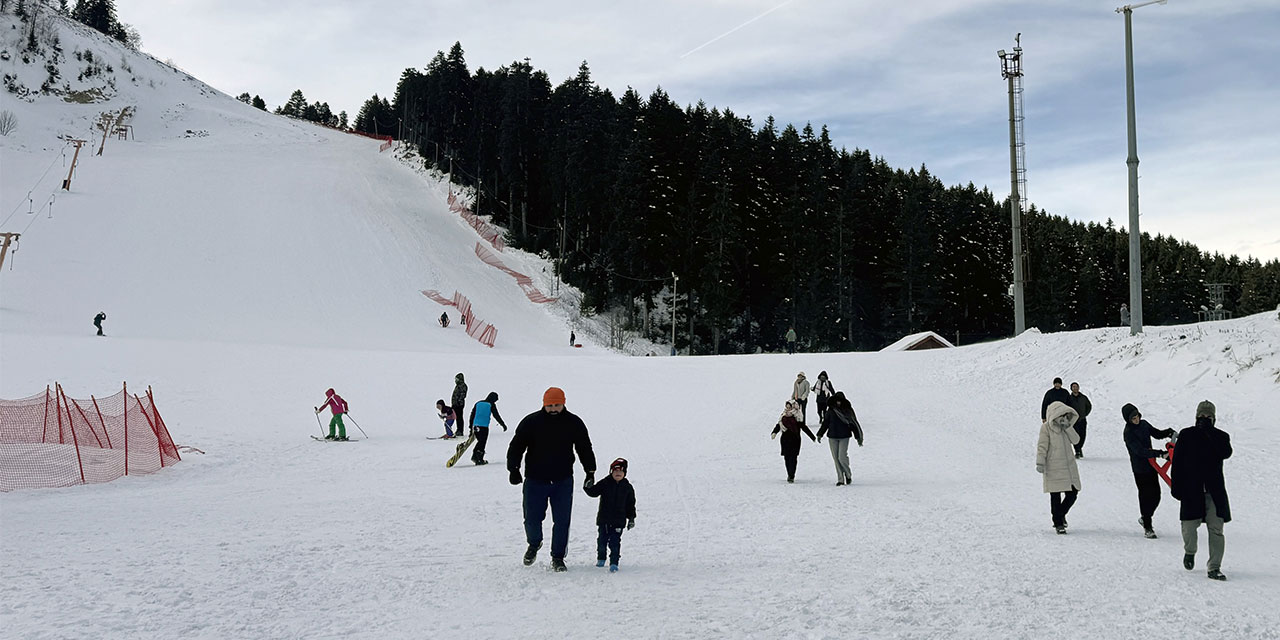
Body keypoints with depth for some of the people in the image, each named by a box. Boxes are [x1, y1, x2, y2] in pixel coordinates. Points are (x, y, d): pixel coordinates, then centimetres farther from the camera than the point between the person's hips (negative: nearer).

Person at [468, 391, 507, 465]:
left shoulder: (478, 403, 13)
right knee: (482, 442, 4)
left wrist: (471, 426, 18)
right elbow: (496, 416, 0)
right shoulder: (491, 405, 0)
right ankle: (479, 459, 4)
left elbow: (472, 415, 13)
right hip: (484, 427, -5)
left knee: (480, 441, 20)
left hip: (476, 425, 5)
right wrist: (503, 425, 8)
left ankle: (474, 456, 9)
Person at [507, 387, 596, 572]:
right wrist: (514, 469, -12)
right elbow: (516, 446, 0)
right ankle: (534, 544, 33)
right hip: (535, 480, -1)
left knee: (562, 521, -1)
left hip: (563, 482, 1)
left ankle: (558, 557, 14)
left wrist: (590, 472, 4)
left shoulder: (574, 423, 1)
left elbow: (585, 448, 11)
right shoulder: (531, 422, -4)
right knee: (532, 519, 2)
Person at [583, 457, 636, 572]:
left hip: (618, 521, -1)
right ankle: (600, 559, 31)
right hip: (603, 519, 1)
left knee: (615, 541, -7)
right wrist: (588, 487, -28)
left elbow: (630, 504, 10)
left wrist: (631, 518, 6)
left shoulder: (627, 487, 4)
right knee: (602, 540, 9)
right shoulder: (605, 483, 0)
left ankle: (614, 563, -3)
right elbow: (594, 492, -7)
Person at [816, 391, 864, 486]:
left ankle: (848, 475, 14)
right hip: (832, 437, 3)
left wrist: (858, 437, 4)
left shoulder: (847, 410, -1)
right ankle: (840, 480, 10)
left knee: (842, 457, -11)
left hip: (844, 436, -3)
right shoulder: (831, 410, 4)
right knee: (836, 458, 3)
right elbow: (826, 422, 13)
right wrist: (820, 434, 7)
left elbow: (854, 424, 4)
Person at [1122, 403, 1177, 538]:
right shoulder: (1129, 432, -18)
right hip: (1140, 469, -7)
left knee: (1156, 495, 12)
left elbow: (1157, 433, 18)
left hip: (1151, 465, 7)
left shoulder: (1143, 424, 4)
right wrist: (1159, 453, -31)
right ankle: (1147, 528, 7)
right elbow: (1139, 450, -25)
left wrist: (1169, 432, -2)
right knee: (1146, 496, -3)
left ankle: (1145, 518, 33)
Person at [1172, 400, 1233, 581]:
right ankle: (1190, 551, 31)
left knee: (1216, 528, -5)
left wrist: (1210, 432, -17)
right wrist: (1177, 487, -3)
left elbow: (1226, 453, -16)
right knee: (1189, 526, 0)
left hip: (1214, 491, 1)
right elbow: (1177, 462, 2)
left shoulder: (1221, 437, 6)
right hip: (1191, 490, -1)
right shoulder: (1186, 435, 3)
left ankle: (1214, 568, 1)